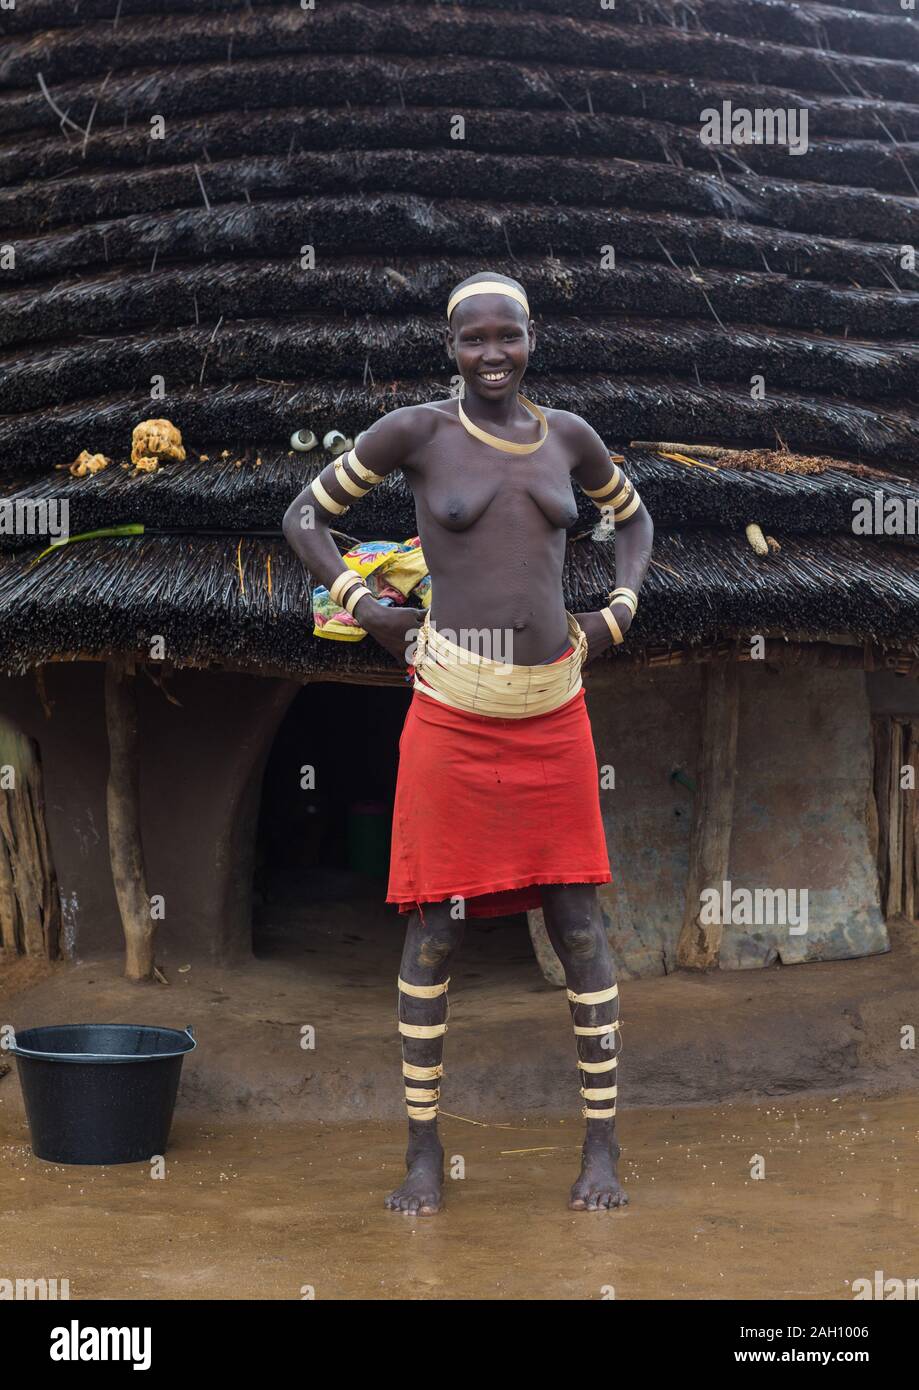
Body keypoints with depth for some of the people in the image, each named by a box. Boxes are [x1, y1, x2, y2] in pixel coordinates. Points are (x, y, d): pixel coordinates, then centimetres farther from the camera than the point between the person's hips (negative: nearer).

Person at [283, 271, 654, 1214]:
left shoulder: (567, 435, 10)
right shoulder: (415, 432, 0)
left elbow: (633, 517, 27)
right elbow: (304, 516, 8)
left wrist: (616, 614, 12)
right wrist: (370, 613, -2)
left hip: (554, 714, 3)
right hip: (451, 713, -3)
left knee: (579, 924, 5)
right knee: (434, 931, 1)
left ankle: (602, 1147, 15)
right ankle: (423, 1154, 13)